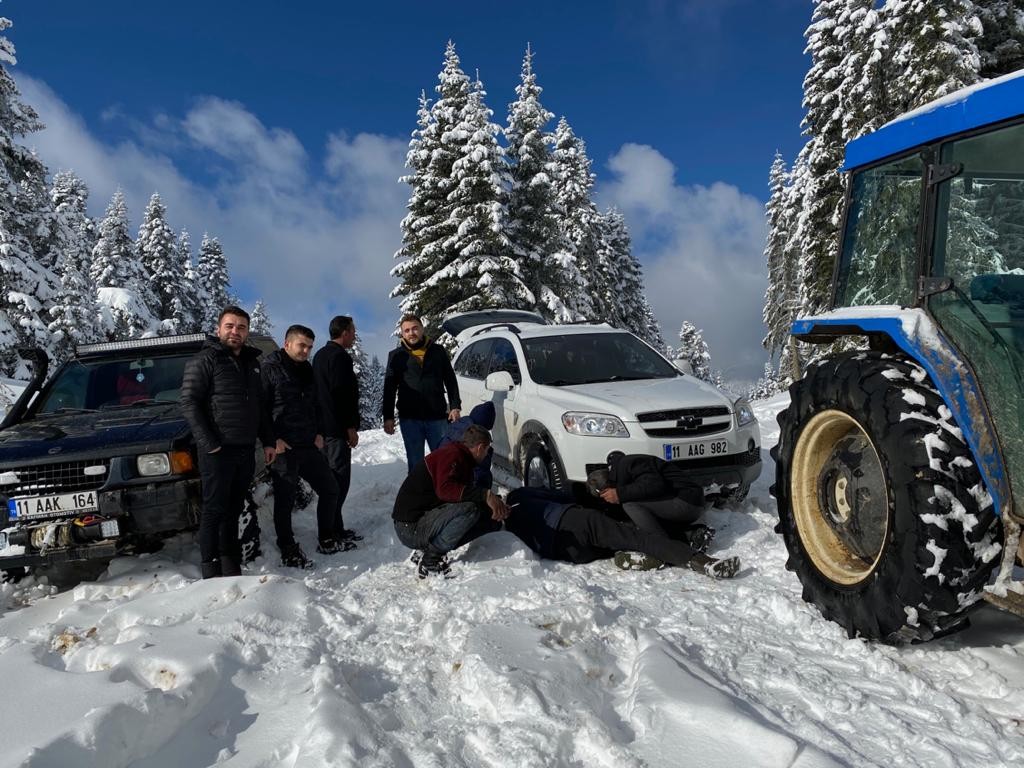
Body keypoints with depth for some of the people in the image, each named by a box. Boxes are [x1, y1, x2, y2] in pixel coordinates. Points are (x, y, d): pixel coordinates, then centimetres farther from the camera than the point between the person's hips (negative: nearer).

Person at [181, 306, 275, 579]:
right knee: (214, 510, -3)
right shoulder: (205, 360, -6)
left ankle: (232, 568, 20)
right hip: (217, 451, -7)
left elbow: (260, 405, 22)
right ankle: (211, 571, 4)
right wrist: (209, 443, -18)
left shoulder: (251, 362, 16)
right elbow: (189, 403, -12)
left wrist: (268, 441, 15)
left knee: (233, 510, 12)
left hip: (246, 449, 7)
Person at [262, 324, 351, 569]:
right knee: (285, 500, 1)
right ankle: (288, 552, 13)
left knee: (329, 488, 12)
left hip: (309, 446, 8)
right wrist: (272, 440, -16)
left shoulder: (308, 371, 15)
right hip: (283, 448, -7)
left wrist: (319, 433, 10)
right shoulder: (269, 369, -8)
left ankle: (327, 541, 26)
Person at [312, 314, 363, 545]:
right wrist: (351, 427, -15)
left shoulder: (320, 355, 18)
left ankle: (333, 529, 21)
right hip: (338, 428, -10)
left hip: (323, 426, 10)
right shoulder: (340, 356, -14)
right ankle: (333, 533, -6)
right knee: (339, 479, -7)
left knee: (331, 478, 15)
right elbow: (342, 394, -20)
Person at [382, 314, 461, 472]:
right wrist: (388, 417, -1)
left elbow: (450, 381, 10)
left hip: (437, 417, 0)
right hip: (409, 419, 0)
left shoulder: (438, 351, 7)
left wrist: (455, 406, 0)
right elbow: (389, 389, 5)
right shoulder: (396, 356, 6)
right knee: (415, 463, 7)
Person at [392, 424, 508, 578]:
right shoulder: (451, 455, -16)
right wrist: (485, 495, -36)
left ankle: (433, 550, 5)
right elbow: (445, 489, -34)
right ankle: (430, 562, -17)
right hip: (411, 528, -10)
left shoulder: (461, 457, 16)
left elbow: (464, 495, 23)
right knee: (469, 509, -30)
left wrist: (497, 504, 13)